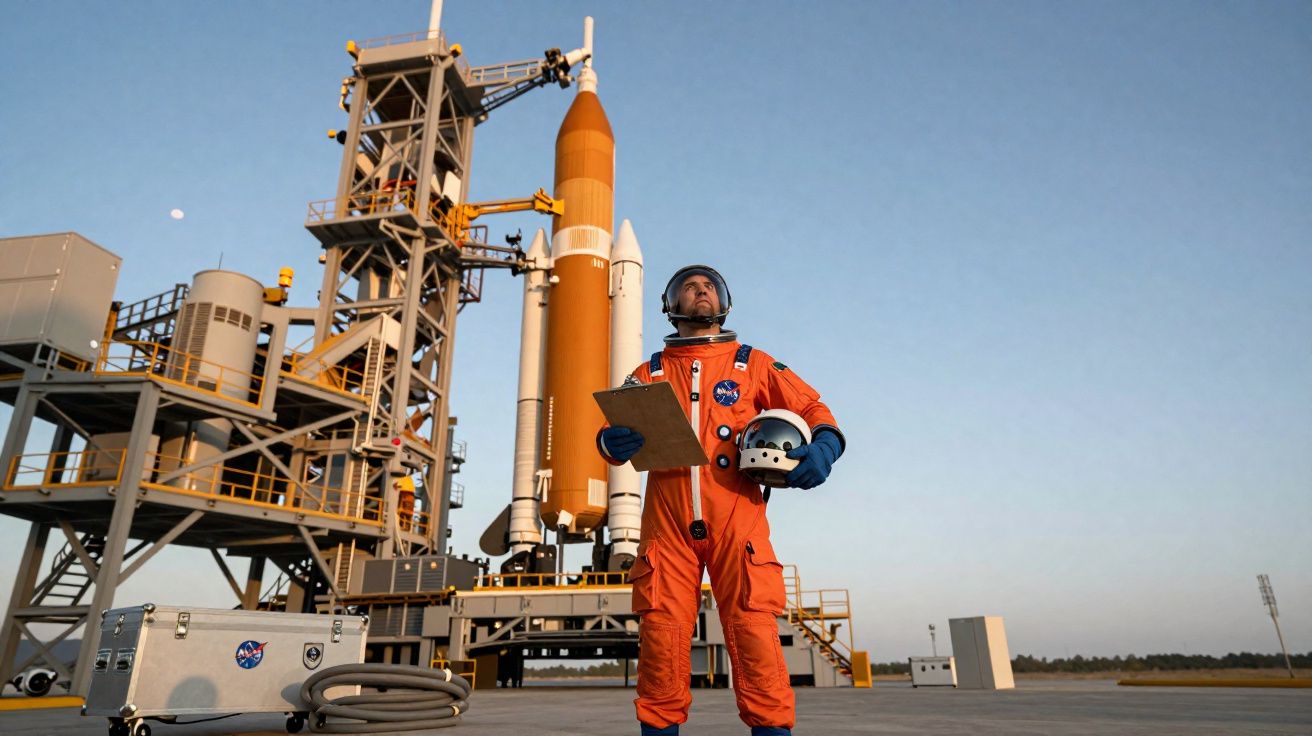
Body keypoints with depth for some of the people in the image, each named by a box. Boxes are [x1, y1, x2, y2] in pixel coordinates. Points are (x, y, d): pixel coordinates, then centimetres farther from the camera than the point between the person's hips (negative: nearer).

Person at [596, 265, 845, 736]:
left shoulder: (752, 364, 15)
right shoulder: (650, 374, 18)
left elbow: (811, 407, 14)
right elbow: (615, 430, 8)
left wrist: (824, 444, -9)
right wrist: (613, 441, -17)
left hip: (736, 522, -1)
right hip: (667, 524, 1)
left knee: (754, 633, -7)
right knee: (662, 637, 0)